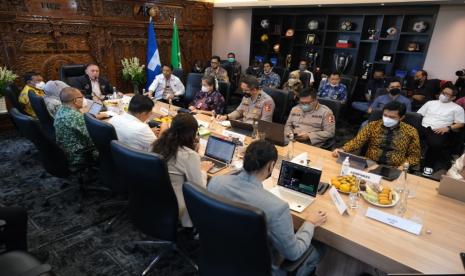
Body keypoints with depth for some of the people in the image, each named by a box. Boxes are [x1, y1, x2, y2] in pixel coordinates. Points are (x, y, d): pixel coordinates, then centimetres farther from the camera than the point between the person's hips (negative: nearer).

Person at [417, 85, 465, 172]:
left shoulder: (457, 108, 17)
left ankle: (428, 165, -15)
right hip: (423, 127, 3)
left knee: (435, 144, -37)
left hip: (439, 131, -2)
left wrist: (448, 128, -10)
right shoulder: (430, 103, 25)